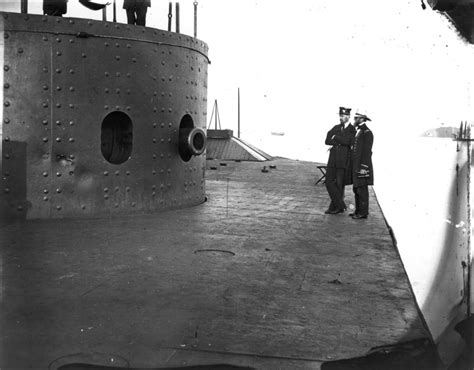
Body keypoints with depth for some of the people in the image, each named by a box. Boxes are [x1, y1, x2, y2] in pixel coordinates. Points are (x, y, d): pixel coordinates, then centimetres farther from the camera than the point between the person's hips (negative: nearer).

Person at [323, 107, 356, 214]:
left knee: (339, 184, 1)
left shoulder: (352, 130, -3)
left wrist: (335, 138, -8)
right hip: (333, 160, 5)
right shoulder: (336, 128, 13)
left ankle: (334, 207, 12)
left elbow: (348, 141, -20)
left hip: (343, 161, -5)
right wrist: (341, 142, -10)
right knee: (329, 182, 2)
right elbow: (327, 141, 3)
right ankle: (340, 205, 10)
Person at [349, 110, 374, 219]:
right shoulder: (359, 132, 16)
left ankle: (363, 212, 3)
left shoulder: (367, 133, -14)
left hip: (362, 166, -10)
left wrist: (362, 168, -21)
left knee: (362, 190, -4)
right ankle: (359, 210, 21)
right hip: (356, 166, 10)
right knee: (356, 189, 13)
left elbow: (366, 152, -18)